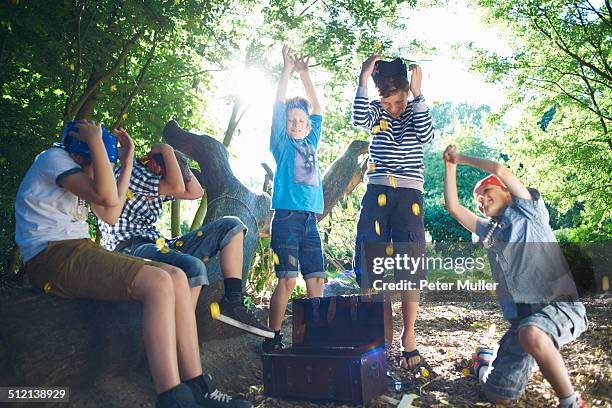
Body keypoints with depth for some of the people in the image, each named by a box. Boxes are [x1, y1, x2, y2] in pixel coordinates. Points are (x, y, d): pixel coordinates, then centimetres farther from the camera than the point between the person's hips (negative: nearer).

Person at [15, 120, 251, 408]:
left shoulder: (77, 169, 23)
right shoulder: (53, 158, -6)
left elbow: (110, 216, 15)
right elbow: (108, 197, -21)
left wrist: (127, 161, 15)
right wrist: (96, 139, -13)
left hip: (80, 252, 9)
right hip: (53, 257, -9)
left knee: (177, 278, -7)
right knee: (158, 283, -28)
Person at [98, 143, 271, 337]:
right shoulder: (131, 172, -9)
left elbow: (196, 192, 18)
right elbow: (177, 187, -20)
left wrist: (179, 161, 13)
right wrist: (167, 150, -8)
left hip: (157, 246, 9)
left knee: (231, 226, 1)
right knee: (193, 267, -40)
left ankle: (232, 302, -9)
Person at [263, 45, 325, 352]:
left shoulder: (310, 144, 18)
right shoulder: (282, 144, 5)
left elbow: (316, 108, 20)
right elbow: (279, 106, -1)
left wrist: (304, 74, 19)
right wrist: (287, 69, 2)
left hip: (310, 220, 6)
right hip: (286, 217, -5)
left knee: (316, 280, 4)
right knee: (287, 280, -8)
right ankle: (272, 338, 2)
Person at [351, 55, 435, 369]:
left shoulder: (416, 111, 7)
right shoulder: (376, 111, 9)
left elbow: (427, 136, -14)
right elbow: (359, 120, -15)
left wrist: (417, 93, -14)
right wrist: (363, 80, -18)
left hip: (408, 196, -1)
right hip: (376, 194, 2)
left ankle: (409, 338, 6)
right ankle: (385, 329, 13)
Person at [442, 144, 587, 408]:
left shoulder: (528, 211, 9)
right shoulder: (488, 231, 23)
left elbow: (499, 170, -1)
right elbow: (453, 207, 18)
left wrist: (461, 158, 13)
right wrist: (450, 165, 22)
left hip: (560, 305, -5)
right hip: (521, 320, 6)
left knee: (531, 334, -40)